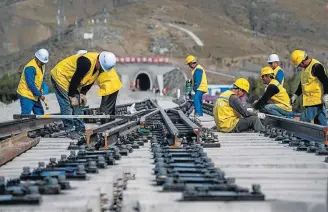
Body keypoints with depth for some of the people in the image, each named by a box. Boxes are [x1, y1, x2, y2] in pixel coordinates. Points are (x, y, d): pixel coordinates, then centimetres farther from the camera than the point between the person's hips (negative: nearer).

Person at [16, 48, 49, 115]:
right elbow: (31, 84, -24)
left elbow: (42, 78, 19)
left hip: (34, 96, 10)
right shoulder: (30, 67, -22)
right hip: (26, 95, -10)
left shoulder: (41, 65, 8)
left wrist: (41, 88, 1)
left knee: (40, 113, 15)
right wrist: (40, 95, -18)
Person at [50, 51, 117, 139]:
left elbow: (90, 81, 5)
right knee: (67, 105, -12)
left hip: (72, 82, 9)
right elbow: (75, 79, -29)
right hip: (60, 76, -9)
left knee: (78, 104, 8)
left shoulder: (100, 66, -7)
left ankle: (80, 129, 14)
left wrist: (82, 94, -2)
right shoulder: (86, 62, -35)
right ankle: (70, 130, -6)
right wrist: (72, 96, -20)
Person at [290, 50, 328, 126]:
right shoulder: (305, 68, 17)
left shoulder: (316, 66, -14)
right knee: (321, 122, 9)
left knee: (304, 121, -12)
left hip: (316, 100, -9)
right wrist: (295, 95, 24)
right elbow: (302, 84, 27)